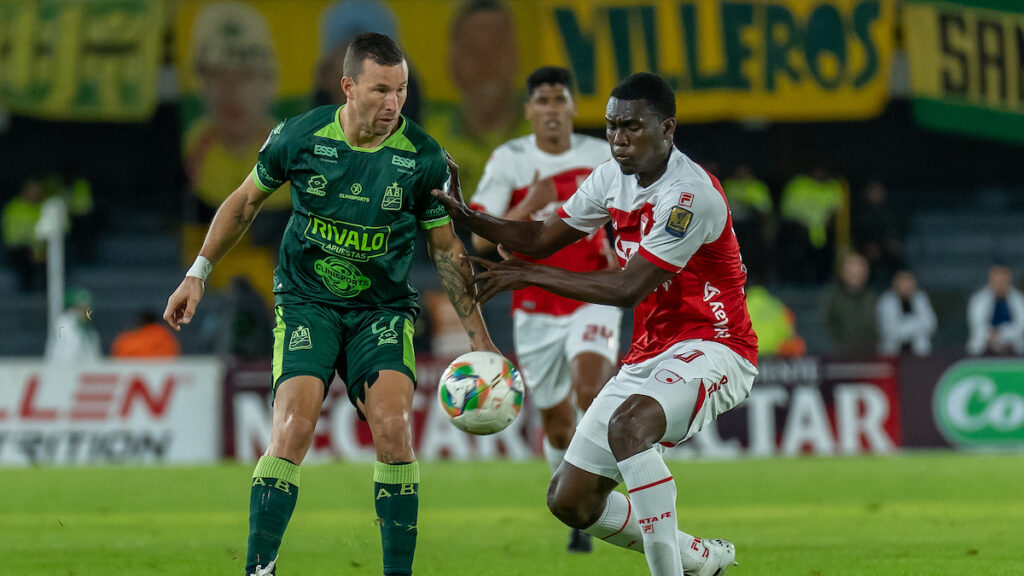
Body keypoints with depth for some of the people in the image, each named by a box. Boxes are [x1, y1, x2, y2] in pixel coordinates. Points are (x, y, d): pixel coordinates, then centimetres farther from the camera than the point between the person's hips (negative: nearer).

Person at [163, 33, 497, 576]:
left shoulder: (424, 158, -9)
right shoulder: (299, 137, -11)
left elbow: (446, 250, 3)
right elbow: (245, 201, 8)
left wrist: (479, 339, 1)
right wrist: (198, 274, 8)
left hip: (383, 308, 1)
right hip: (305, 302, -1)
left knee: (392, 428, -17)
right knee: (292, 430, -17)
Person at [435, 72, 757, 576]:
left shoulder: (689, 194, -21)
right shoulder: (612, 179, 5)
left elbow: (629, 289, -24)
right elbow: (543, 238, 14)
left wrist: (527, 275, -22)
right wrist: (468, 218, -3)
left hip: (712, 348, -9)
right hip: (648, 355, 9)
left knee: (629, 423, -38)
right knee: (569, 499, 2)